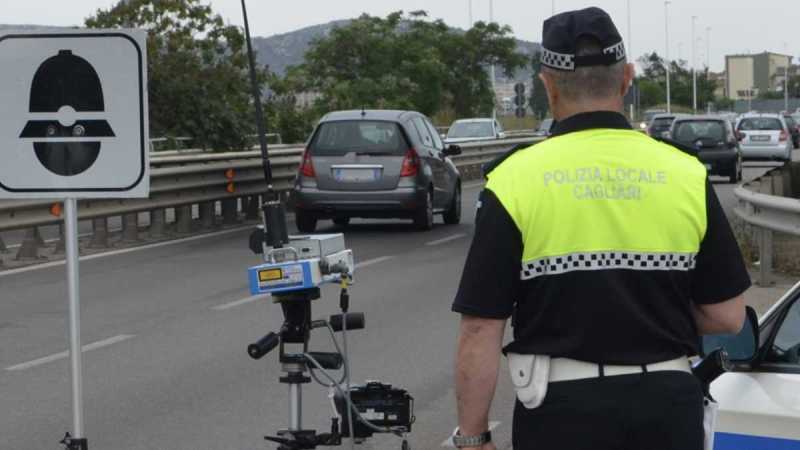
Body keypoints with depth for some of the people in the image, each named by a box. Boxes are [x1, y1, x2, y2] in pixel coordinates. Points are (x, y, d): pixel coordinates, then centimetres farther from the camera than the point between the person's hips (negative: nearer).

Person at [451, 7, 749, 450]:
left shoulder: (515, 181, -10)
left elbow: (480, 330, -10)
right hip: (668, 407, 2)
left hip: (564, 411, -2)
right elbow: (727, 315, 2)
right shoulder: (686, 174, -3)